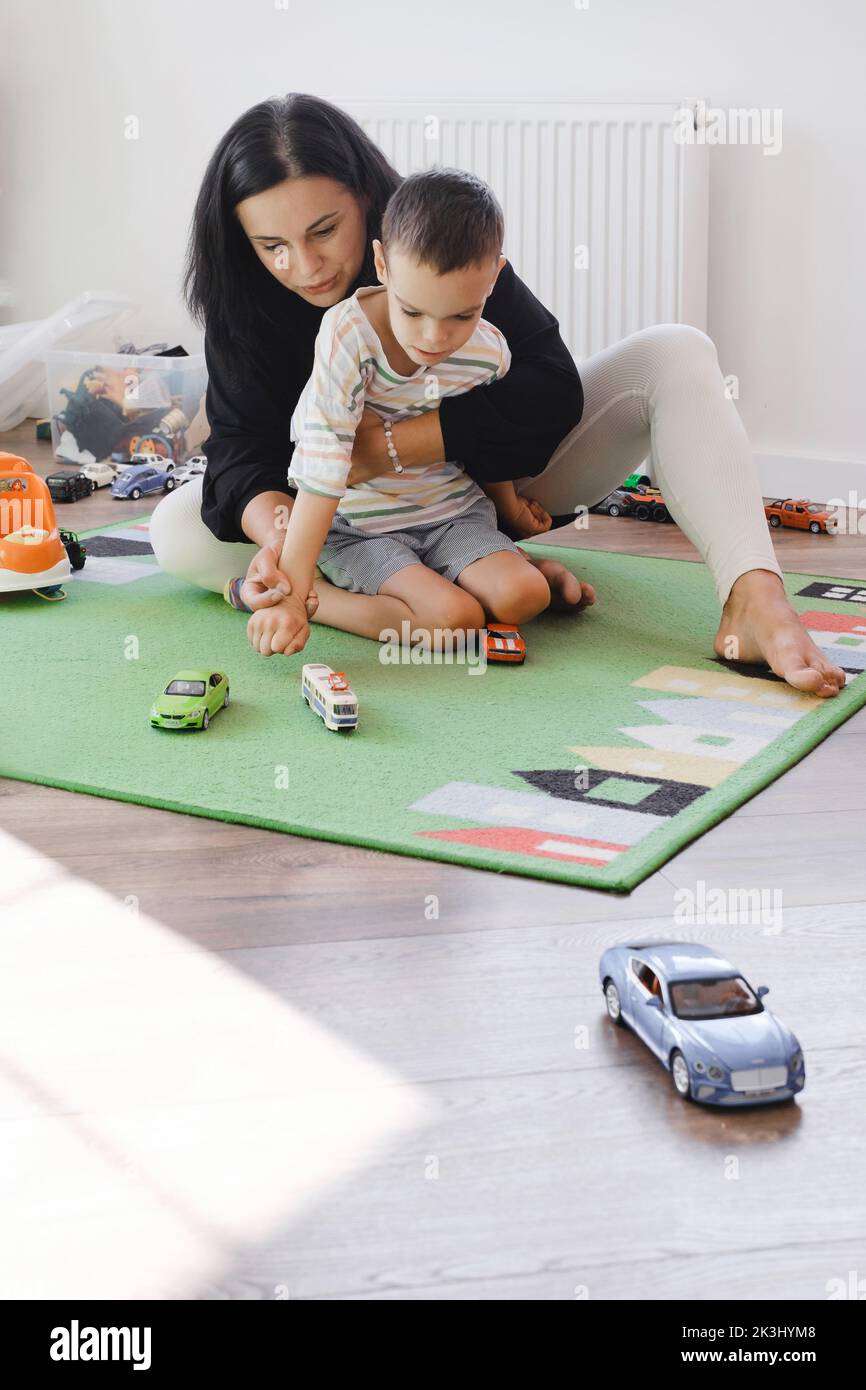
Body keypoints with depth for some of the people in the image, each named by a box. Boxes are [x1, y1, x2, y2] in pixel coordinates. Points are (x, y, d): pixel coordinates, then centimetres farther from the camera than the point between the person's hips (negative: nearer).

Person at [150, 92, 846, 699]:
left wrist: (385, 443, -36)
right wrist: (275, 528, -47)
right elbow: (240, 444, -24)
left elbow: (553, 387, -30)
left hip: (496, 477, -1)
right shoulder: (244, 304, -17)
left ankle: (755, 601, -46)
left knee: (674, 354, -23)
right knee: (179, 531, -24)